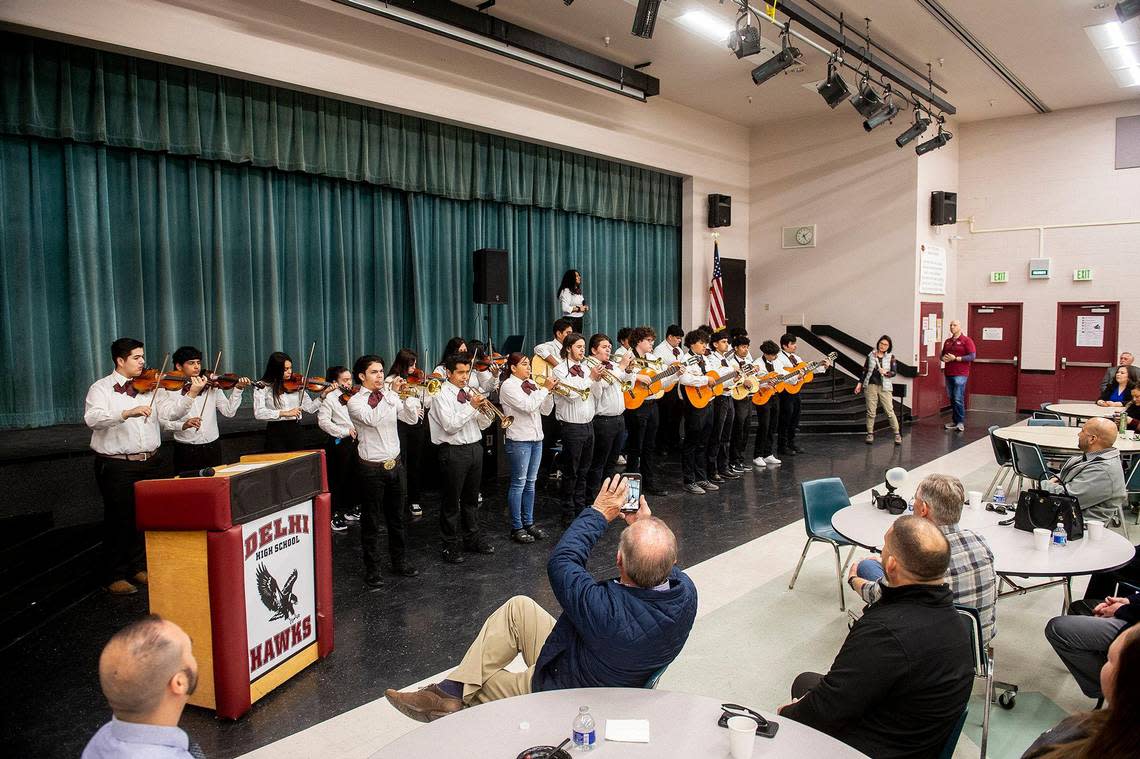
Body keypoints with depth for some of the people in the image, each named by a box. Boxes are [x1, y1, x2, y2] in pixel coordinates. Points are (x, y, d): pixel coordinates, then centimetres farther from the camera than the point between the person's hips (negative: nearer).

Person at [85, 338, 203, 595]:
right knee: (119, 521, 2)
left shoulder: (151, 386, 9)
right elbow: (93, 419, -20)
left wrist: (191, 394, -17)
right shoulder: (101, 388, -4)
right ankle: (114, 576, 15)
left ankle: (140, 567, 29)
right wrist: (127, 413, -35)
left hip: (152, 463, 5)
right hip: (117, 466, -5)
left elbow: (170, 411, -1)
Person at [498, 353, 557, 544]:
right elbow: (528, 406, -22)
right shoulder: (508, 386, -10)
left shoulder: (532, 384, 11)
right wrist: (545, 388, -14)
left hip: (536, 438, 7)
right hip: (519, 440, -7)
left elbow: (545, 410, 10)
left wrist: (549, 391, -5)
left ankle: (529, 522, 22)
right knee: (519, 484, -1)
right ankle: (516, 528, 8)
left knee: (530, 483, 13)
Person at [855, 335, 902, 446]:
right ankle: (870, 434, 11)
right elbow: (865, 370, 12)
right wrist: (860, 383, 8)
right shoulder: (871, 355, 6)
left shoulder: (891, 357, 3)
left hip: (884, 387, -1)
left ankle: (897, 434, 5)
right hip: (870, 386, 1)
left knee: (889, 411, -4)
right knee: (871, 411, 3)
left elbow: (894, 372, -1)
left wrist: (886, 373, -21)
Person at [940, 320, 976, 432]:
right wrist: (944, 358, 2)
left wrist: (956, 358, -15)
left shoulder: (966, 340, -3)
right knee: (952, 398, 9)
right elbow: (942, 354, 26)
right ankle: (954, 421, 17)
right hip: (948, 374, 6)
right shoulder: (947, 341, 16)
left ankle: (961, 422, -3)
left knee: (958, 399, -9)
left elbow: (972, 356, -11)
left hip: (960, 374, -6)